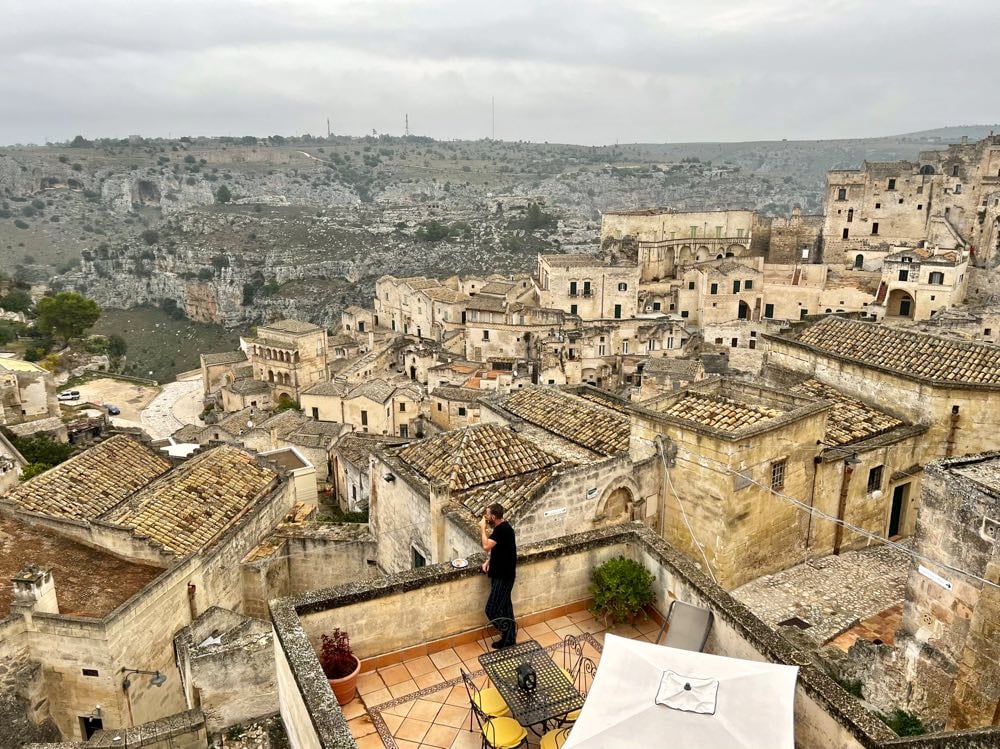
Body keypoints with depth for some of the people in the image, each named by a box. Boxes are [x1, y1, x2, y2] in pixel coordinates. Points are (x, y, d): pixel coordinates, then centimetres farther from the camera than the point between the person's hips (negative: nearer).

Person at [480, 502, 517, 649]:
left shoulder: (503, 529, -24)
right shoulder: (501, 527, 7)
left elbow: (486, 546, -30)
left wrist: (482, 529, -18)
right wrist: (488, 561, 5)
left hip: (503, 575, -10)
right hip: (501, 573, 10)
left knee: (492, 610, -4)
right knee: (504, 606, 18)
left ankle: (509, 637, 10)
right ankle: (510, 636, 28)